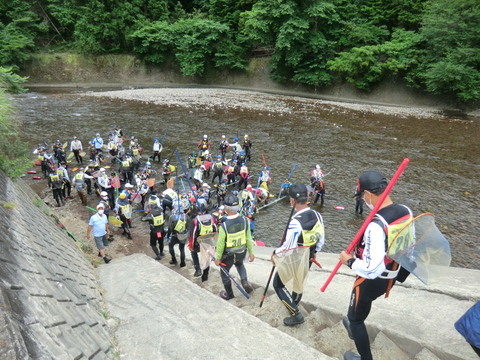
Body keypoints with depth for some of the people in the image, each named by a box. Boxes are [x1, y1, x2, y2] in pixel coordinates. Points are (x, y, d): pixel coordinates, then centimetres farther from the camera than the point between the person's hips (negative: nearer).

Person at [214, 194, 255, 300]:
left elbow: (220, 244, -18)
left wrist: (217, 258, -3)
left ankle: (229, 294, 40)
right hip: (242, 252, 4)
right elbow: (248, 238, -7)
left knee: (224, 273, 23)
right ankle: (245, 282, 17)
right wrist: (251, 252, 7)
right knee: (239, 264, 37)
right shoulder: (245, 220, -19)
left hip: (228, 255, -4)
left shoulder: (224, 226, -30)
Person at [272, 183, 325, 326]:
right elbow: (321, 238, 3)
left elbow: (288, 249, -30)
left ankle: (296, 315, 15)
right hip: (308, 260, 7)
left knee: (278, 284, 13)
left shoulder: (295, 222, -35)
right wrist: (315, 252, 20)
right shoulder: (317, 215, -12)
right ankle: (294, 304, 51)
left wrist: (275, 253, -11)